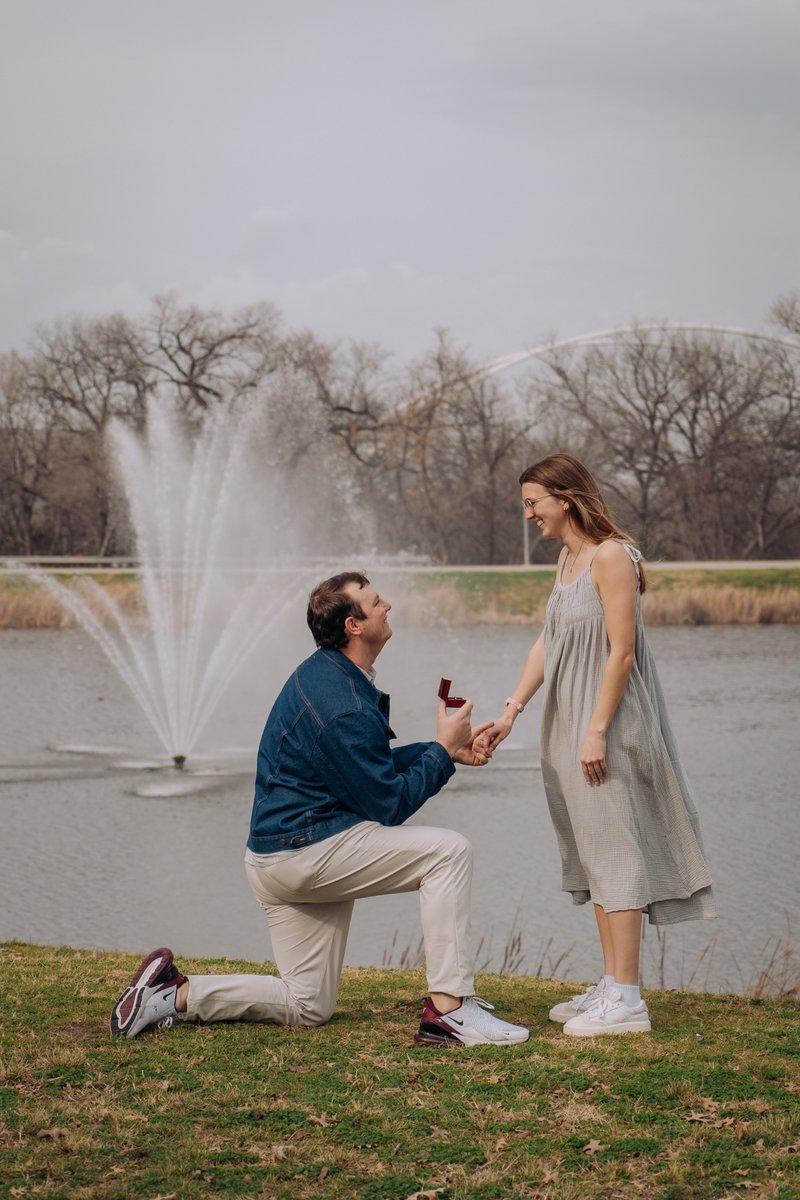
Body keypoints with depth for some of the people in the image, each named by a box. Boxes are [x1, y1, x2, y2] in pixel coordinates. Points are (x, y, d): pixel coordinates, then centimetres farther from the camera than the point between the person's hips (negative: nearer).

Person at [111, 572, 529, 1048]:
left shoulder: (326, 674, 10)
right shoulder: (341, 707, -22)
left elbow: (372, 765, 20)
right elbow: (389, 805, -16)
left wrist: (446, 750, 9)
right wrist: (443, 751, -5)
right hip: (302, 852, -10)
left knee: (307, 1007, 14)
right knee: (448, 850, -16)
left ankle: (175, 993, 12)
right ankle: (449, 1009, -18)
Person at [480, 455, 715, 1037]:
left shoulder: (611, 556, -15)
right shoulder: (567, 558, 13)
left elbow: (622, 651, -18)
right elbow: (547, 642, 14)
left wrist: (597, 732, -21)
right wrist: (511, 712, 8)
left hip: (608, 726, -9)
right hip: (571, 725, 9)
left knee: (614, 849, -8)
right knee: (593, 855, 12)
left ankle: (627, 1000, -5)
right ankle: (613, 984, 19)